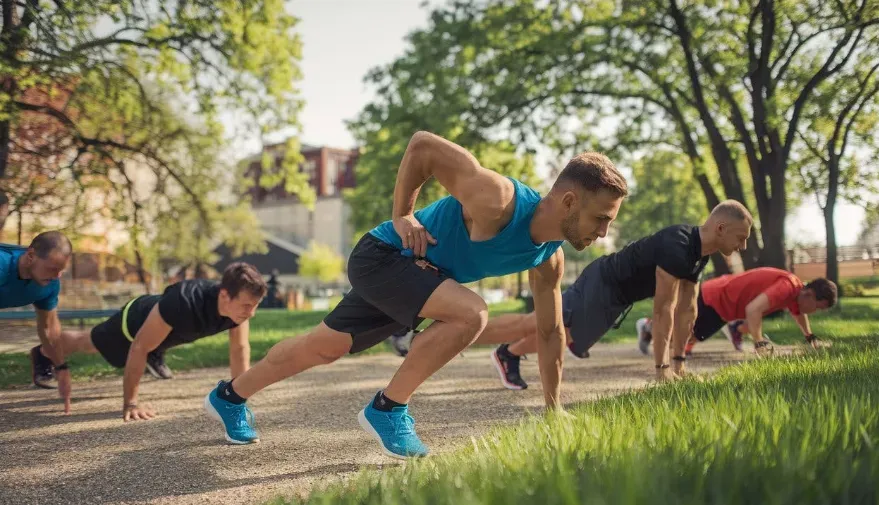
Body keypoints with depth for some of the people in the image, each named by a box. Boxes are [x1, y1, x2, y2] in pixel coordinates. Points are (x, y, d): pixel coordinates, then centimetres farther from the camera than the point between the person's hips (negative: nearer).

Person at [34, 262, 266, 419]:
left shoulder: (239, 304, -33)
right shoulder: (182, 304, -50)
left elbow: (239, 348, -16)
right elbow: (138, 348, -39)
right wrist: (130, 403, -33)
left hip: (166, 331, 4)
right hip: (135, 321, -4)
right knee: (86, 343, 25)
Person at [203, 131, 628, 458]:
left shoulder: (549, 258, -6)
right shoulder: (497, 200, -32)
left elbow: (551, 331, 7)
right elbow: (422, 144, -25)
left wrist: (554, 407, 10)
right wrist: (402, 216, -19)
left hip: (416, 273, 8)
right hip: (382, 256, -8)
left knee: (324, 347, 18)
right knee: (470, 313, -28)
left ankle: (229, 396, 37)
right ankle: (387, 409, -11)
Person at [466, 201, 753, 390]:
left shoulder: (699, 252, 2)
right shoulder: (676, 248, -29)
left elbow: (687, 308, 8)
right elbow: (663, 308, -28)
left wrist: (679, 360, 8)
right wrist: (662, 367, -23)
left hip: (616, 295, 9)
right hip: (602, 285, -9)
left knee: (556, 330, 23)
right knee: (534, 325, -7)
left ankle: (508, 355, 41)